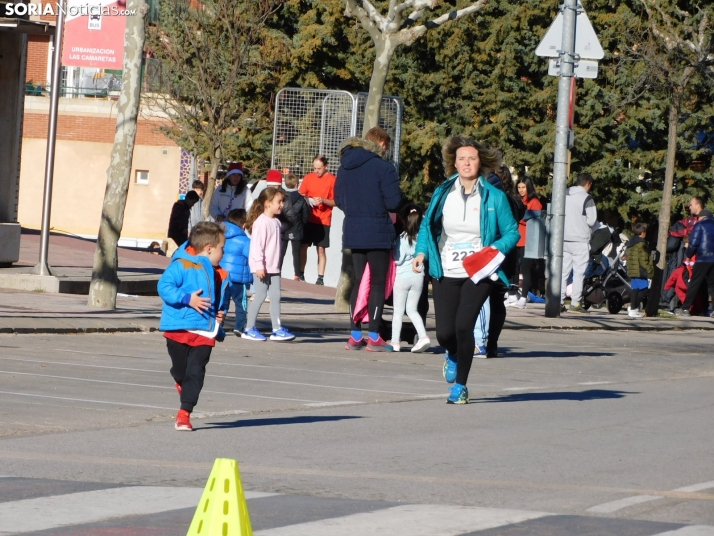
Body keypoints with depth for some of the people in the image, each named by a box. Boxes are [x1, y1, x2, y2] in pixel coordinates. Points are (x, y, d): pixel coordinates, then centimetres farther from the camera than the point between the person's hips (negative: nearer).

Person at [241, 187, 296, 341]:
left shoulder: (276, 222, 12)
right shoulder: (261, 222, -15)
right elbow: (256, 245, -20)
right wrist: (259, 266, -22)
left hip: (273, 267, 8)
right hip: (262, 268, -8)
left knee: (275, 296, 4)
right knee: (260, 296, -3)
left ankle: (277, 329, 4)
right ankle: (249, 329, 6)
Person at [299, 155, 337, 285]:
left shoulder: (333, 180, -4)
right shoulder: (308, 178, 7)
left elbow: (335, 202, -3)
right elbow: (300, 195, 12)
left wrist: (323, 200, -20)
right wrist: (306, 200, -10)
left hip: (323, 221, -3)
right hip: (308, 219, 3)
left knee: (321, 249, -2)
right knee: (303, 246, 1)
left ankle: (320, 277, 0)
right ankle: (301, 274, 9)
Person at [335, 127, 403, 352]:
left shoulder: (345, 167, 9)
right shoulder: (383, 168, -13)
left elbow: (338, 199, 14)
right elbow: (393, 202, -14)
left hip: (353, 232, 6)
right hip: (377, 233, -6)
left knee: (358, 281, 13)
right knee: (378, 283, 1)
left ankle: (355, 335, 11)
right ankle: (374, 336, -1)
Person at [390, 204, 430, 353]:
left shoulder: (403, 238, -13)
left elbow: (398, 260, -13)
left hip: (403, 277, -4)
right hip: (418, 277, 4)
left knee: (398, 311, 6)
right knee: (412, 309, 15)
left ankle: (395, 341, 5)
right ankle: (423, 336, -1)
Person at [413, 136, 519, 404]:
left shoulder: (494, 197, -3)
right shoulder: (443, 193, 3)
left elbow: (512, 231, 2)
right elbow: (427, 225, 11)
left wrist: (496, 248, -16)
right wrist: (422, 251, -5)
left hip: (479, 273, -2)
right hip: (446, 272, 2)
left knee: (463, 326, -16)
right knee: (444, 333, -4)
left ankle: (460, 386, 3)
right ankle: (453, 355, 37)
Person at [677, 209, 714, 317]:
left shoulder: (700, 225, -1)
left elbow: (694, 242, -9)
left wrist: (689, 254, 5)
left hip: (703, 259, -5)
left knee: (694, 284, -1)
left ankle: (685, 309, -1)